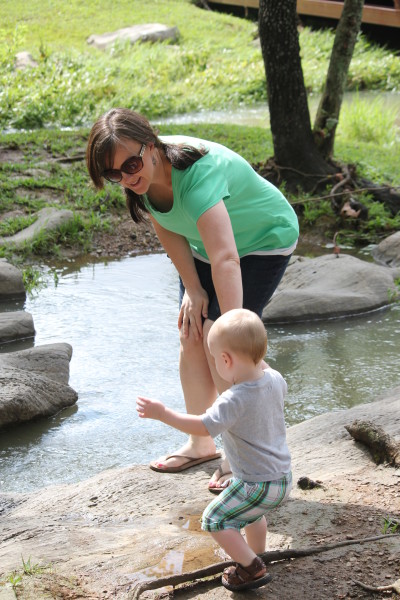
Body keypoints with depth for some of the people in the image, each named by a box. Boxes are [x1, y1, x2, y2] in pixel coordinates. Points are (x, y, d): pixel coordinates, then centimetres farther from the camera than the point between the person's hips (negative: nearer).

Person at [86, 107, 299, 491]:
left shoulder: (198, 175, -42)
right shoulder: (143, 175, -17)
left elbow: (225, 260, -51)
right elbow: (169, 233, -2)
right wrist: (193, 289, -7)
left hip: (262, 242, -7)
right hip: (205, 245, 7)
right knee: (191, 337, 4)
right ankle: (201, 444, 19)